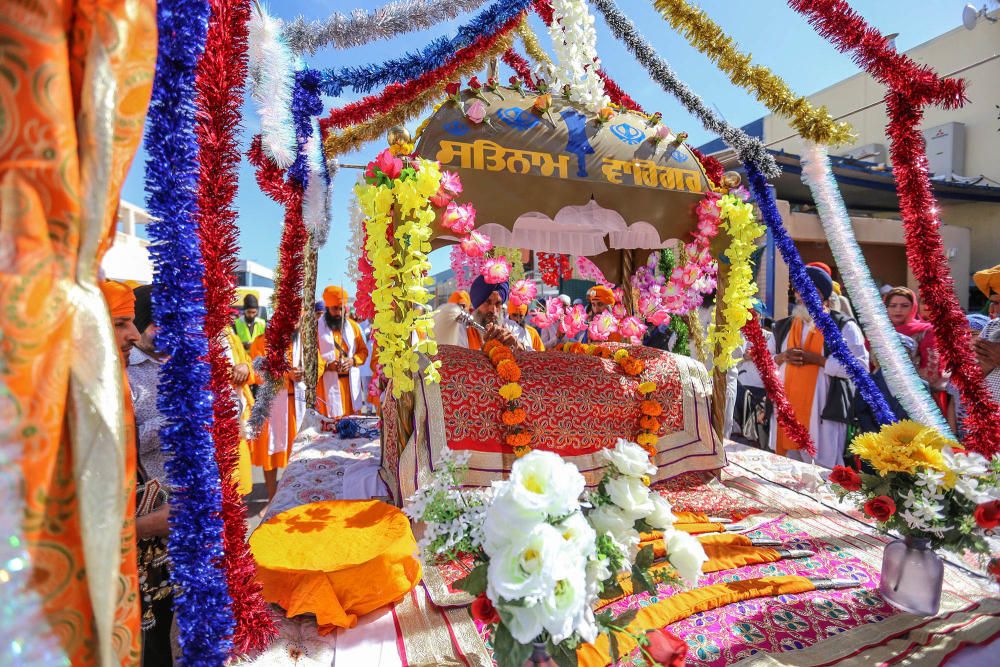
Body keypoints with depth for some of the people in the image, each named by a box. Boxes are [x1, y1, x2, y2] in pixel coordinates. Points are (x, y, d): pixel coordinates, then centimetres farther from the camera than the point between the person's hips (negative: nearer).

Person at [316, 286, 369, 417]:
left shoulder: (353, 325, 9)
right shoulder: (317, 327, -2)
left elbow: (363, 350, 12)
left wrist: (353, 360, -7)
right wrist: (327, 365, -18)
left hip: (351, 381, 4)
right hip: (329, 382, -3)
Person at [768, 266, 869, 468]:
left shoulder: (843, 326, -2)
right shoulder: (783, 326, 12)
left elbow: (860, 366, -10)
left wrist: (817, 359, -16)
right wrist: (782, 357, -4)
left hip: (824, 413, -4)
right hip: (786, 411, 5)